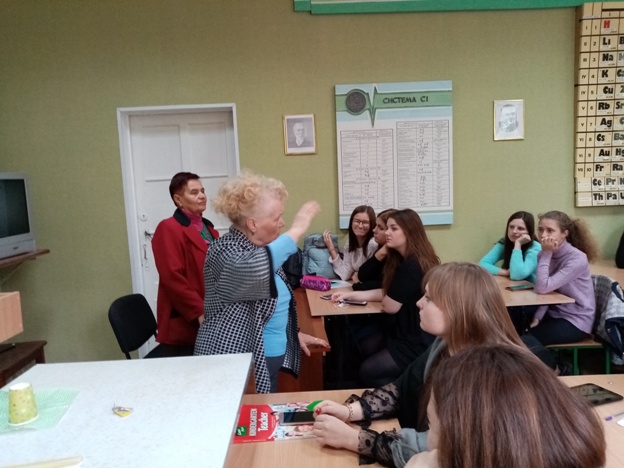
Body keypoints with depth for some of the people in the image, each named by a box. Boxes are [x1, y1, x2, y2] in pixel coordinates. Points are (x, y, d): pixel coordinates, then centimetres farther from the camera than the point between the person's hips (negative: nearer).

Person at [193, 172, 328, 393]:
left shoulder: (260, 247, 8)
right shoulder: (225, 251, -19)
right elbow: (253, 271, -42)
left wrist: (295, 333, 16)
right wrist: (296, 230, -33)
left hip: (270, 355, 8)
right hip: (235, 359, -8)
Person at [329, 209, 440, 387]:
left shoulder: (413, 266, -27)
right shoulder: (403, 260, 5)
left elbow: (390, 306, -21)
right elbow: (385, 292, 7)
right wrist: (350, 295, 1)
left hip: (418, 343, -10)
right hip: (405, 331, 10)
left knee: (367, 372, -4)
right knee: (361, 348, 14)